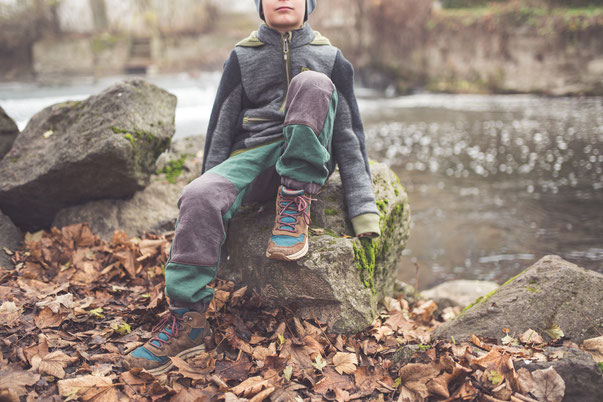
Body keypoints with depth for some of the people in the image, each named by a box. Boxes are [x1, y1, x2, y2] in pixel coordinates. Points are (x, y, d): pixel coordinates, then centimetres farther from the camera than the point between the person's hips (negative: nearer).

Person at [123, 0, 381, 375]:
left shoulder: (330, 58, 11)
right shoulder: (243, 57, 14)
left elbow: (350, 133, 8)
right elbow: (221, 127, 14)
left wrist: (364, 208, 0)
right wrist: (213, 182, 7)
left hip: (307, 159, -1)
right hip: (252, 156, 1)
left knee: (312, 83, -28)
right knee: (198, 196, -31)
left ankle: (295, 208, -24)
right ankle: (187, 319, -22)